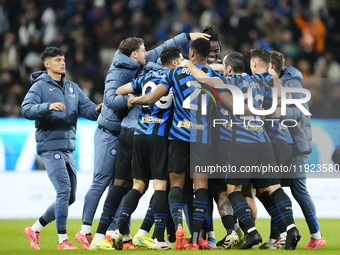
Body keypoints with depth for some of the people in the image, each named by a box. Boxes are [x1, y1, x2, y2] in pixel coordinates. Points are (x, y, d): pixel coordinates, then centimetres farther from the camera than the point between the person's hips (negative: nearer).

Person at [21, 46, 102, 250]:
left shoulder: (72, 88, 16)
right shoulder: (40, 86, -4)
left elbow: (87, 109, 8)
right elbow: (26, 109, -18)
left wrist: (98, 110, -14)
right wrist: (48, 107, -34)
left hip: (68, 149, 8)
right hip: (50, 147, -8)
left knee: (70, 197, 10)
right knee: (64, 191, -16)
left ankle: (35, 229, 21)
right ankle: (63, 240, -11)